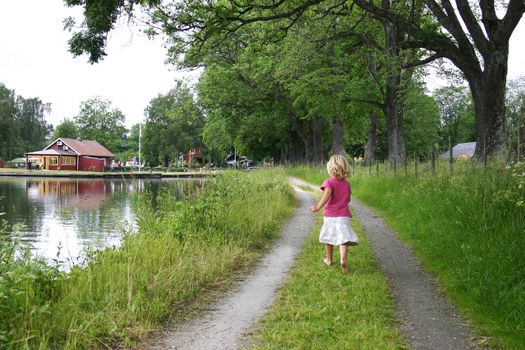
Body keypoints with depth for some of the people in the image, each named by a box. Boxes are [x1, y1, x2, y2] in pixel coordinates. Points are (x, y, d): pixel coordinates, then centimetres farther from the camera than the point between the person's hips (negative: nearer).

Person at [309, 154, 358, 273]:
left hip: (330, 216, -2)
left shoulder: (329, 182, -9)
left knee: (328, 237, 18)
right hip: (343, 216, 2)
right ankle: (343, 260, -30)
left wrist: (318, 207, -28)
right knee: (343, 238, -9)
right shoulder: (347, 184, 7)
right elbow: (348, 199, 13)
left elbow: (327, 194, -26)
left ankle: (329, 259, 33)